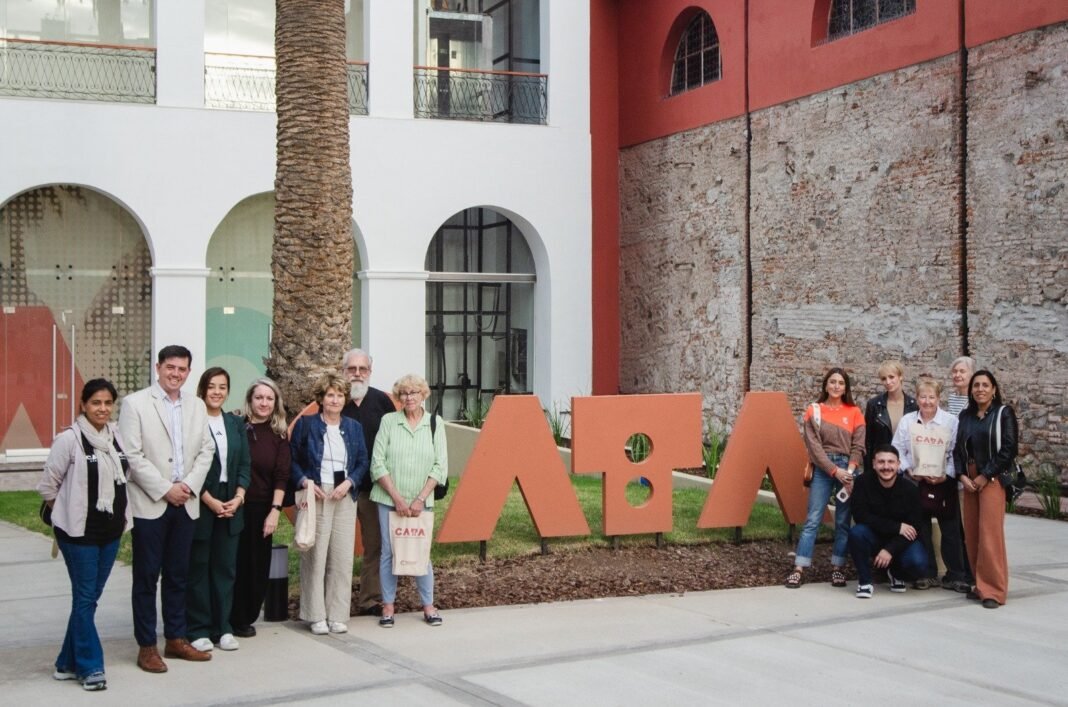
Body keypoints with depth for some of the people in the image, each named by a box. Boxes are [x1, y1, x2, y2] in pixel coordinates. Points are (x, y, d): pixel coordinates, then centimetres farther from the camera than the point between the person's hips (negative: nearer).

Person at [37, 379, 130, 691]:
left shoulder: (117, 436, 3)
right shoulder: (69, 438, -13)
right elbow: (48, 485, -6)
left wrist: (122, 513, 9)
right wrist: (66, 512, 4)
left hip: (111, 531, 6)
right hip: (79, 532, -5)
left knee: (89, 597, 12)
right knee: (85, 598, 0)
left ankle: (69, 663, 24)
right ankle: (90, 666, 10)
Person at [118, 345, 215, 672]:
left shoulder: (197, 406, 11)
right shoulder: (135, 403, -5)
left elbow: (206, 450, 9)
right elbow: (132, 455, -10)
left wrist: (190, 485, -6)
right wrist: (165, 490, -13)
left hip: (186, 503, 5)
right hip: (149, 504, -4)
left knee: (178, 575, 11)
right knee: (146, 577, 2)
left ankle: (176, 639, 20)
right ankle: (147, 646, 9)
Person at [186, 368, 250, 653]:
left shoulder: (235, 424, 11)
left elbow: (244, 464, 10)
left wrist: (239, 497, -5)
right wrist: (209, 500, -15)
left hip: (231, 506, 5)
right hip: (200, 505, -5)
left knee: (225, 568, 8)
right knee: (198, 568, 3)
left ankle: (222, 628, 16)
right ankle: (198, 630, 9)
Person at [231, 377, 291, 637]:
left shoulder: (279, 435, 5)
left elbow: (281, 476, 2)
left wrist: (275, 511, -6)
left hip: (261, 508, 2)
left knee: (257, 565, 6)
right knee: (232, 563, 0)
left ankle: (246, 618, 19)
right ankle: (230, 619, 12)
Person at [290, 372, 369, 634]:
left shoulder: (353, 427, 14)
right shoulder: (305, 424, 3)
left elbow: (363, 462, 12)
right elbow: (292, 459, 3)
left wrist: (349, 482, -5)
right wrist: (305, 482, -11)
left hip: (345, 497, 3)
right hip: (315, 496, -3)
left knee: (343, 558, 2)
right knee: (315, 556, -3)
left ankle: (338, 615, 10)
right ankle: (316, 616, 5)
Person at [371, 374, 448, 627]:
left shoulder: (435, 423, 2)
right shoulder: (388, 421, -1)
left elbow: (440, 466, 0)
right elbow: (378, 463, -4)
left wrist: (420, 499, -8)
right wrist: (397, 498, -9)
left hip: (421, 502, 1)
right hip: (389, 500, -1)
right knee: (388, 552, 2)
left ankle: (428, 605, 15)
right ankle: (388, 606, 13)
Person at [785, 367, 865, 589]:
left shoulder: (853, 412, 6)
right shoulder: (814, 411, 3)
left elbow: (859, 445, 1)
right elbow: (814, 445, -4)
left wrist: (849, 471, -13)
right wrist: (835, 470, -13)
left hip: (848, 470, 1)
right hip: (822, 469, -1)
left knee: (843, 521, 5)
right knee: (813, 519, -5)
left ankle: (837, 568, 12)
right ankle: (798, 569, -4)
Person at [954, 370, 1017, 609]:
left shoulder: (1004, 413, -1)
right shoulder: (966, 416, 14)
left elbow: (1008, 449, -8)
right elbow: (958, 448, 12)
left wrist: (985, 476, -11)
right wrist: (962, 476, -4)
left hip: (992, 479, -5)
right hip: (969, 479, 5)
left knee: (990, 534, -11)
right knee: (971, 534, 4)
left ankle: (993, 590, -7)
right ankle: (980, 585, 13)